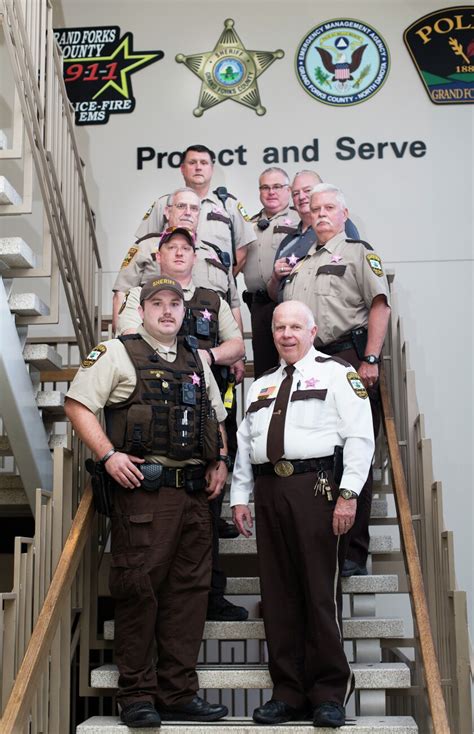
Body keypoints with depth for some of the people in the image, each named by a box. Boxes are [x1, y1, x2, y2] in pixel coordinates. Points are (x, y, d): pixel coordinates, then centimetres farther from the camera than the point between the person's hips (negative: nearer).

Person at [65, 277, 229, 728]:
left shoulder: (196, 362, 20)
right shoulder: (118, 353, 2)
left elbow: (216, 418, 28)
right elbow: (77, 404, -6)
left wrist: (219, 461, 12)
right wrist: (108, 455, -15)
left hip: (194, 490, 6)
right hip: (143, 488, -6)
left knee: (188, 590, 7)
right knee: (138, 589, -3)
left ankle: (178, 693, 16)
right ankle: (137, 695, 9)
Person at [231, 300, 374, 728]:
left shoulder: (336, 373, 5)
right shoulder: (261, 386, 23)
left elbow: (359, 436, -4)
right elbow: (244, 444, 21)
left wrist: (348, 493, -13)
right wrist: (240, 496, 12)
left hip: (316, 487, -5)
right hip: (269, 488, 5)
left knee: (321, 591, -3)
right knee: (279, 594, 6)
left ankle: (329, 694, 7)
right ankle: (288, 693, 14)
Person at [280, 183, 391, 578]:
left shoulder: (358, 251, 5)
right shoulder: (299, 262, 25)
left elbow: (379, 305, -7)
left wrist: (370, 360, -16)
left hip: (349, 357, -6)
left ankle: (355, 552, 2)